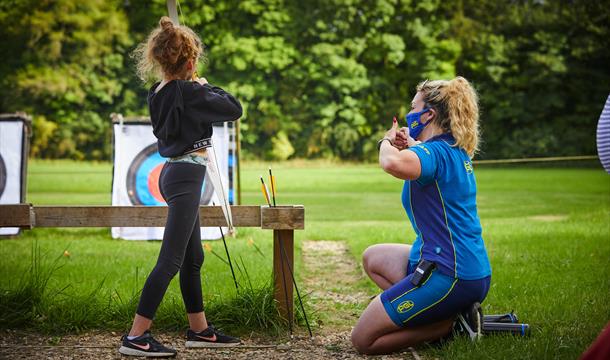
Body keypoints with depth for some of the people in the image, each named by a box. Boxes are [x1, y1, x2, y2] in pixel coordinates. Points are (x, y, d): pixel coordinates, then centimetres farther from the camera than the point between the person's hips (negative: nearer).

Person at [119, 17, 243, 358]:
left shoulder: (158, 94, 7)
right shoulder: (189, 92, -17)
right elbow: (234, 109, -10)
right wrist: (207, 86, 4)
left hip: (174, 171, 9)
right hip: (187, 174, -9)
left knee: (193, 257, 17)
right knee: (170, 260, -9)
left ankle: (199, 329, 27)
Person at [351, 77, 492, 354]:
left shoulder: (435, 152, -18)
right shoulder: (457, 152, 11)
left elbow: (393, 164, -41)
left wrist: (387, 142, -16)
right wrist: (412, 144, 14)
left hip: (448, 275, -9)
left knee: (363, 340, 0)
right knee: (372, 258, 29)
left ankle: (449, 324, -2)